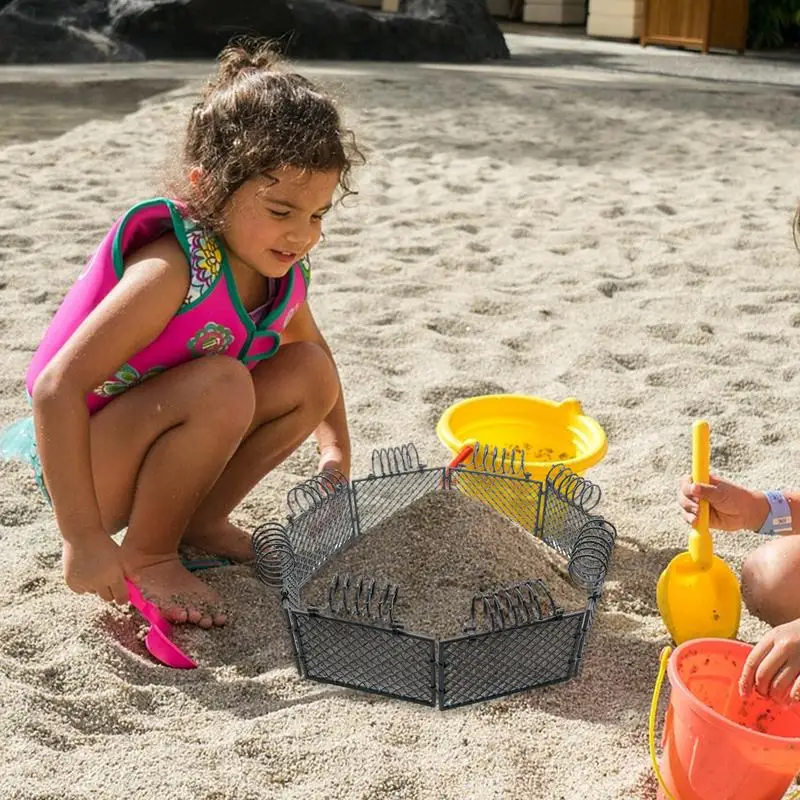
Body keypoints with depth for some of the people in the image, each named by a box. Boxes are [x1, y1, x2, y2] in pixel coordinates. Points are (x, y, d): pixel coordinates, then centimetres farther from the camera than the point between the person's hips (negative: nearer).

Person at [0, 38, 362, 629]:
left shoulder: (285, 275, -5)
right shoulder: (173, 271, -30)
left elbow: (312, 350, 18)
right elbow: (57, 388, -32)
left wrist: (336, 453, 12)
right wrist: (84, 537, -31)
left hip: (162, 445, 7)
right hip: (86, 466, -7)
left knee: (309, 371, -5)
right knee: (221, 384, -33)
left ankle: (201, 519, 6)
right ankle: (147, 555, -11)